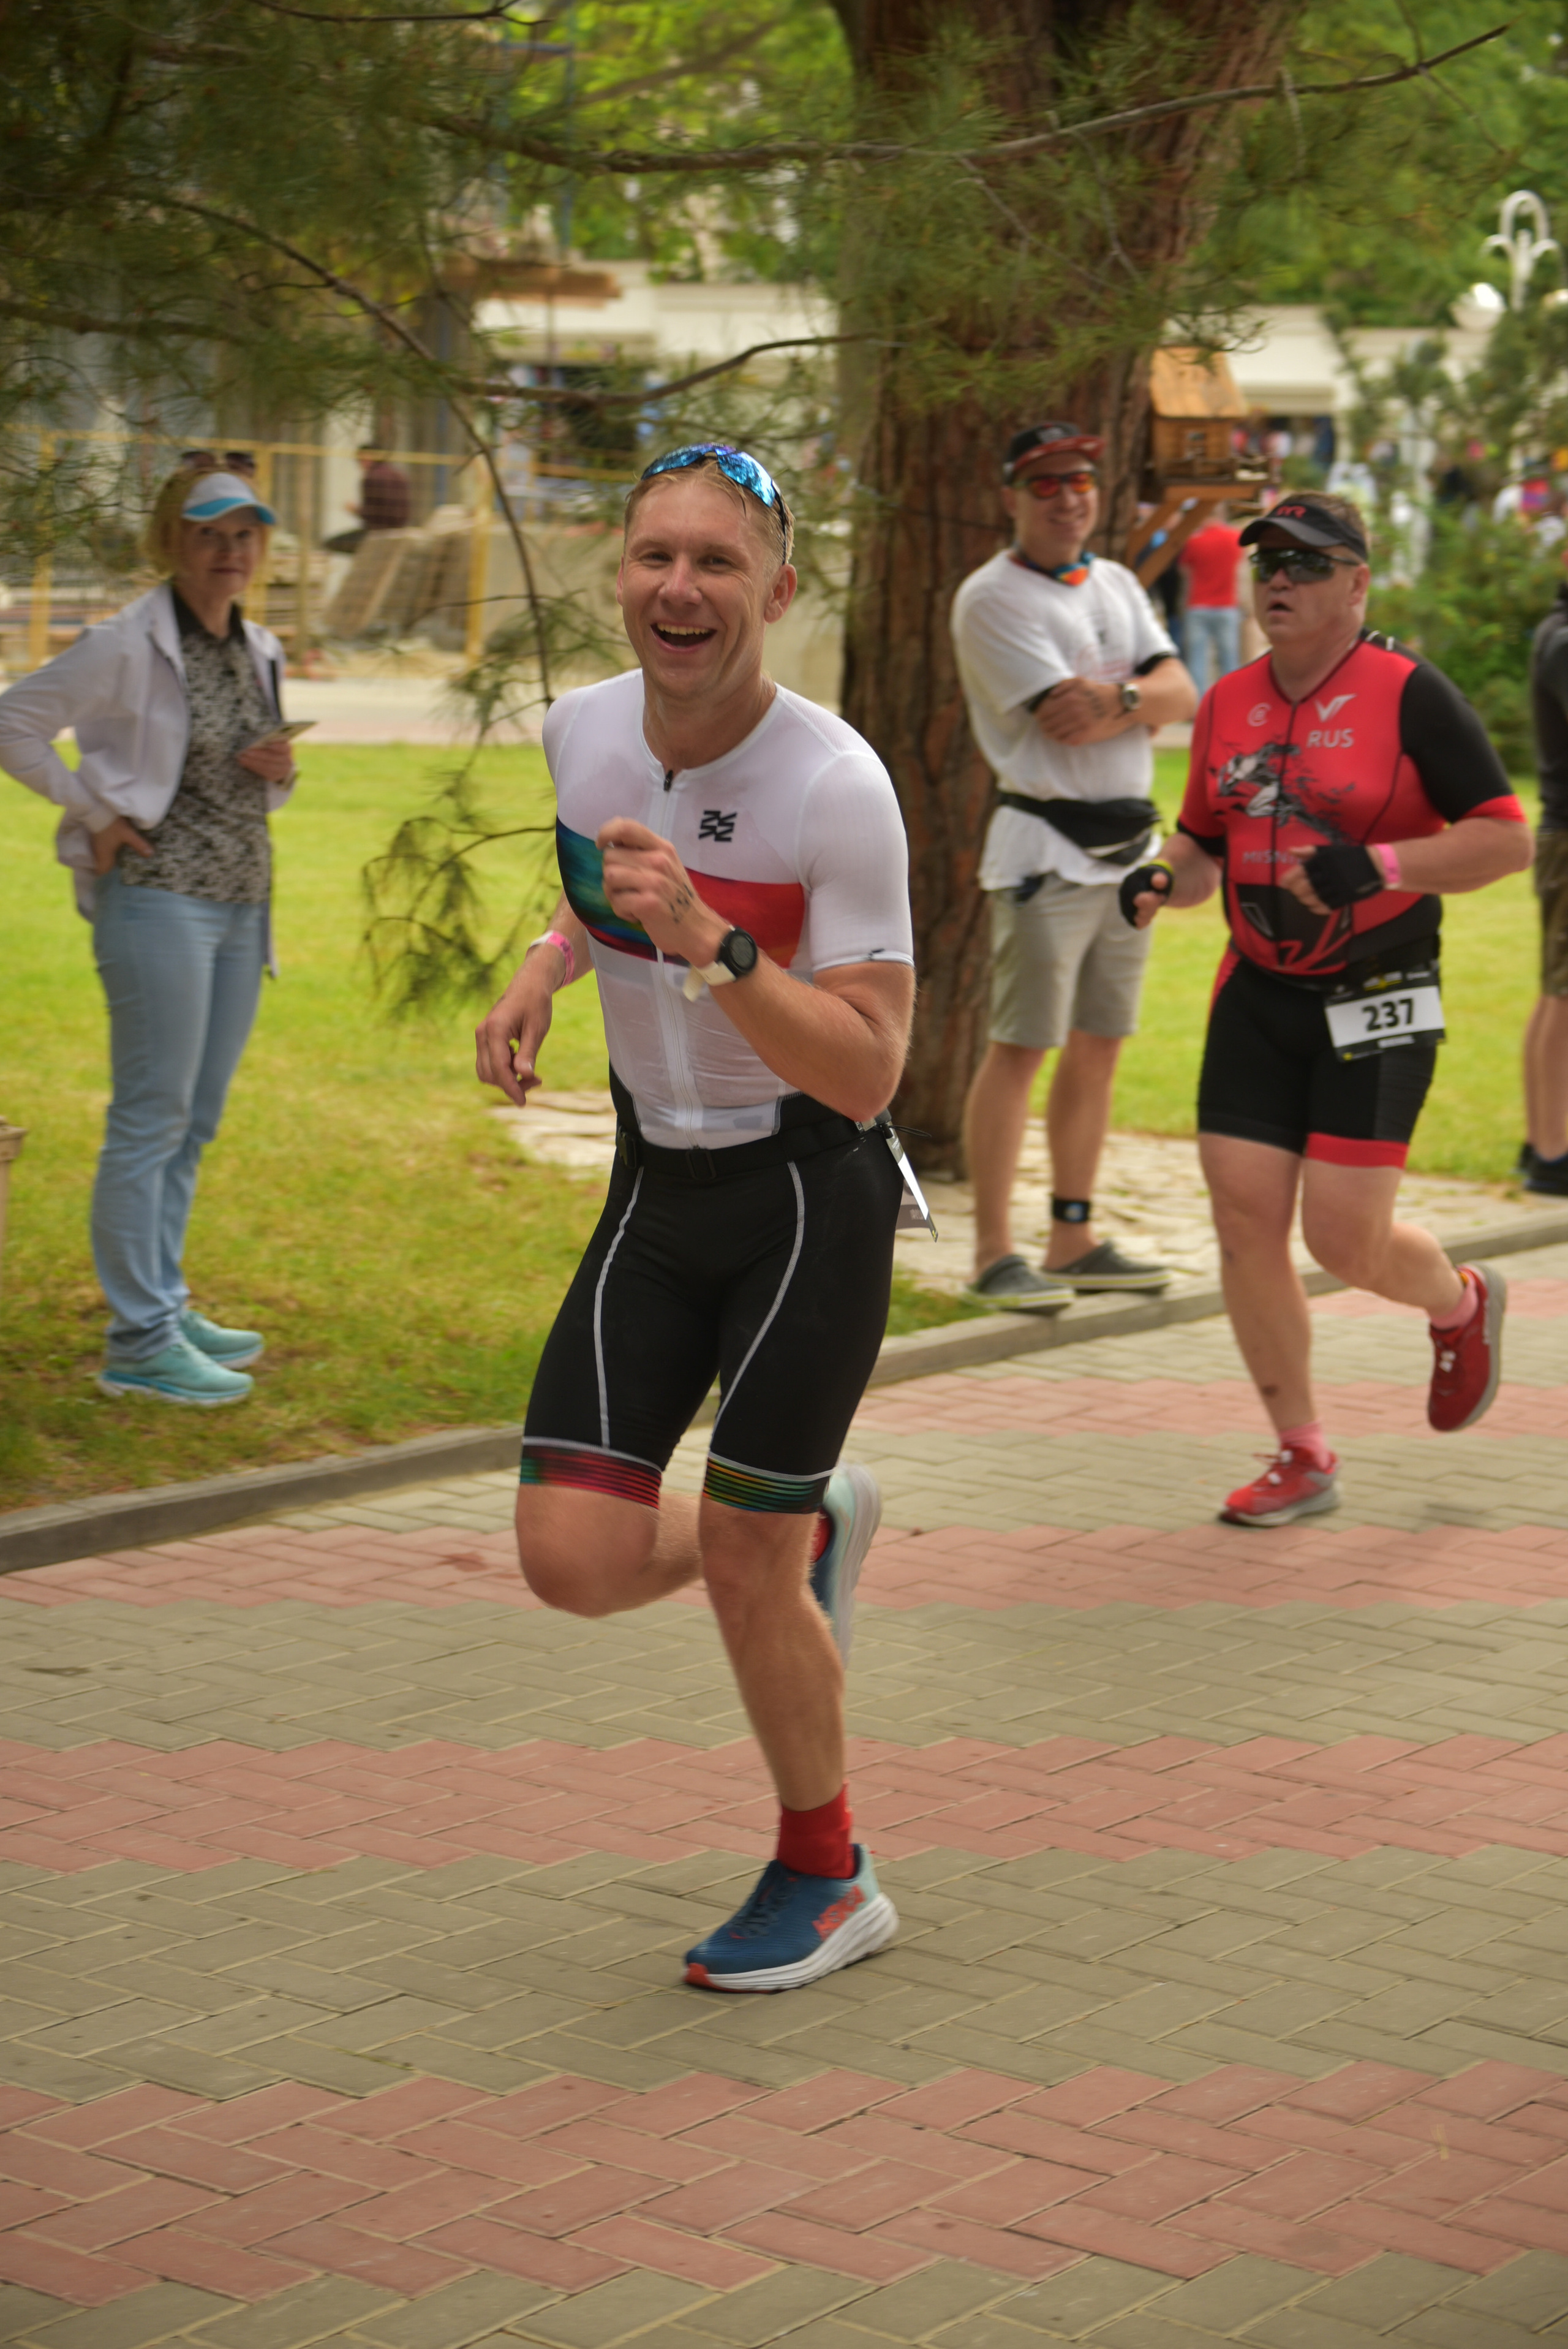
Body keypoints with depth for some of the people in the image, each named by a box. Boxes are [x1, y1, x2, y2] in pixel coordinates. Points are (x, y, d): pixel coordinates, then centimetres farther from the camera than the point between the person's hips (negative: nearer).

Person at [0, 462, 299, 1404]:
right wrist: (94, 813, -10)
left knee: (194, 1123, 14)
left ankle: (163, 1307, 24)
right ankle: (140, 1343, -1)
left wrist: (278, 773, 1)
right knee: (151, 1121, -6)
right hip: (159, 896, -8)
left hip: (242, 902, 8)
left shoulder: (260, 652, 13)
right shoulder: (127, 647, -10)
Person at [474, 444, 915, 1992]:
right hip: (656, 1185, 5)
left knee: (739, 1561, -1)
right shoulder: (581, 731, -4)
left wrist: (706, 942, -35)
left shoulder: (835, 786, -22)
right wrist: (540, 971, -1)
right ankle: (814, 1524, 29)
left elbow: (866, 1074, -24)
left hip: (813, 1195, -5)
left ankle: (826, 1880, 25)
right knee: (574, 1561, -4)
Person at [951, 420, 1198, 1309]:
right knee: (1021, 1049, -8)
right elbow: (1066, 725, -17)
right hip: (1047, 848, -7)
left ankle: (1075, 1240, 17)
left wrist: (1120, 697, -15)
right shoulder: (992, 597, -8)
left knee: (1099, 1051, 10)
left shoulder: (1118, 585, 16)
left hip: (1131, 844, 7)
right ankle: (995, 1252, -5)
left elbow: (1183, 695, 4)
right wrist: (1145, 689, -1)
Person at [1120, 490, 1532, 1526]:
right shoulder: (1228, 703, 8)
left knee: (1347, 1238, -8)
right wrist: (1165, 879, -3)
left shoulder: (1410, 694, -10)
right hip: (1256, 997, 5)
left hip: (1377, 1003, -5)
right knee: (1246, 1222, -2)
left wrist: (1378, 866, -26)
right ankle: (1302, 1457, 14)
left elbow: (1507, 839, -13)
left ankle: (1463, 1302, 29)